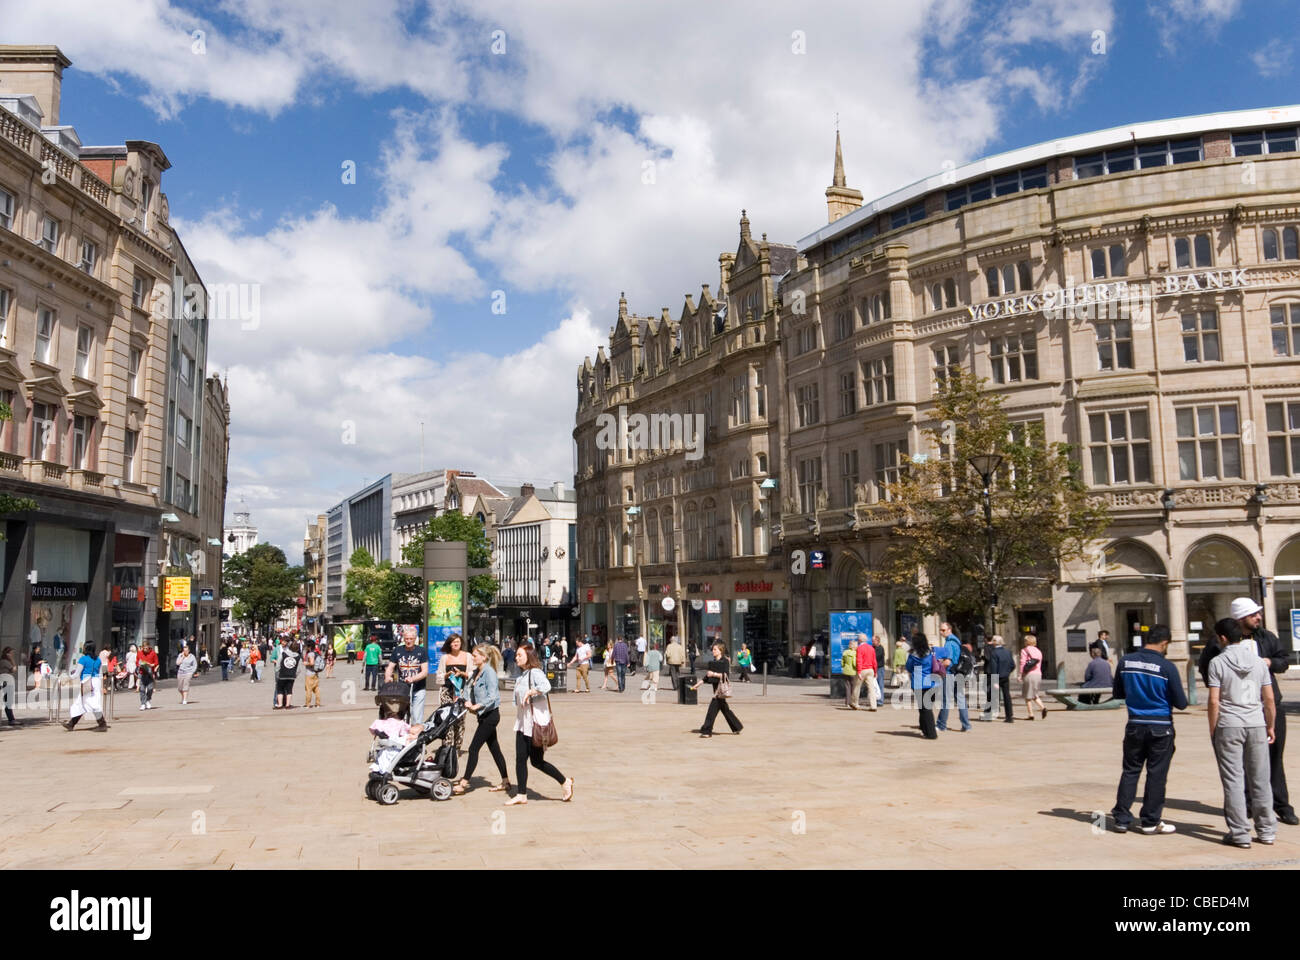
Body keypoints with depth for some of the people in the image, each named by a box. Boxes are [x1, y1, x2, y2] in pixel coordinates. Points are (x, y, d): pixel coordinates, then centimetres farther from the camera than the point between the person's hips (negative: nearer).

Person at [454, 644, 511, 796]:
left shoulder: (489, 672, -17)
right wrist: (470, 704, 0)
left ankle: (464, 783, -1)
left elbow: (492, 697, -23)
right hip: (484, 715, 9)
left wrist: (476, 706, -24)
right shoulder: (477, 672, 10)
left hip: (490, 715, -9)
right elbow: (471, 689, 18)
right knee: (494, 748, 13)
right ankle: (505, 781, 20)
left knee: (474, 748, -6)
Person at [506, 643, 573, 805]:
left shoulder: (535, 672, -14)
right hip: (522, 722, 8)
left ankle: (566, 782, 15)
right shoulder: (522, 674, 13)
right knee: (520, 759, 6)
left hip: (535, 723, -8)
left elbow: (546, 686, -36)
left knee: (537, 761, 0)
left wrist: (530, 692, -27)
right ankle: (521, 795, 13)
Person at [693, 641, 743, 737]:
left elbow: (725, 675, -18)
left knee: (712, 708, -10)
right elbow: (707, 677, 19)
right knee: (725, 709, 14)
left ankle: (707, 731, -7)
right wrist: (698, 684, 15)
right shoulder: (713, 662, 15)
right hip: (716, 687, 8)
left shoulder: (725, 661, -8)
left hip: (722, 688, -8)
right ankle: (737, 728, 26)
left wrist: (714, 674, -22)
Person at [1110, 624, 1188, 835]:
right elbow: (1181, 703, -7)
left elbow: (1117, 694, 10)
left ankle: (1122, 819, 13)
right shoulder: (1167, 667, -14)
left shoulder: (1125, 662, -2)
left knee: (1130, 771, 11)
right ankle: (1150, 822, 13)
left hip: (1135, 726, 3)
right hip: (1160, 728, -3)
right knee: (1156, 774, 6)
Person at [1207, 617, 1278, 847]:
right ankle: (1266, 830, 19)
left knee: (1233, 780, 1)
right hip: (1256, 725, 4)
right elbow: (1269, 699, 5)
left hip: (1228, 726, -4)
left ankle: (1239, 834, 2)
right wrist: (1270, 726, 16)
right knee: (1260, 779, 12)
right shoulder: (1259, 662, 5)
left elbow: (1214, 701, -10)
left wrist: (1212, 730, -1)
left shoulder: (1218, 663, -7)